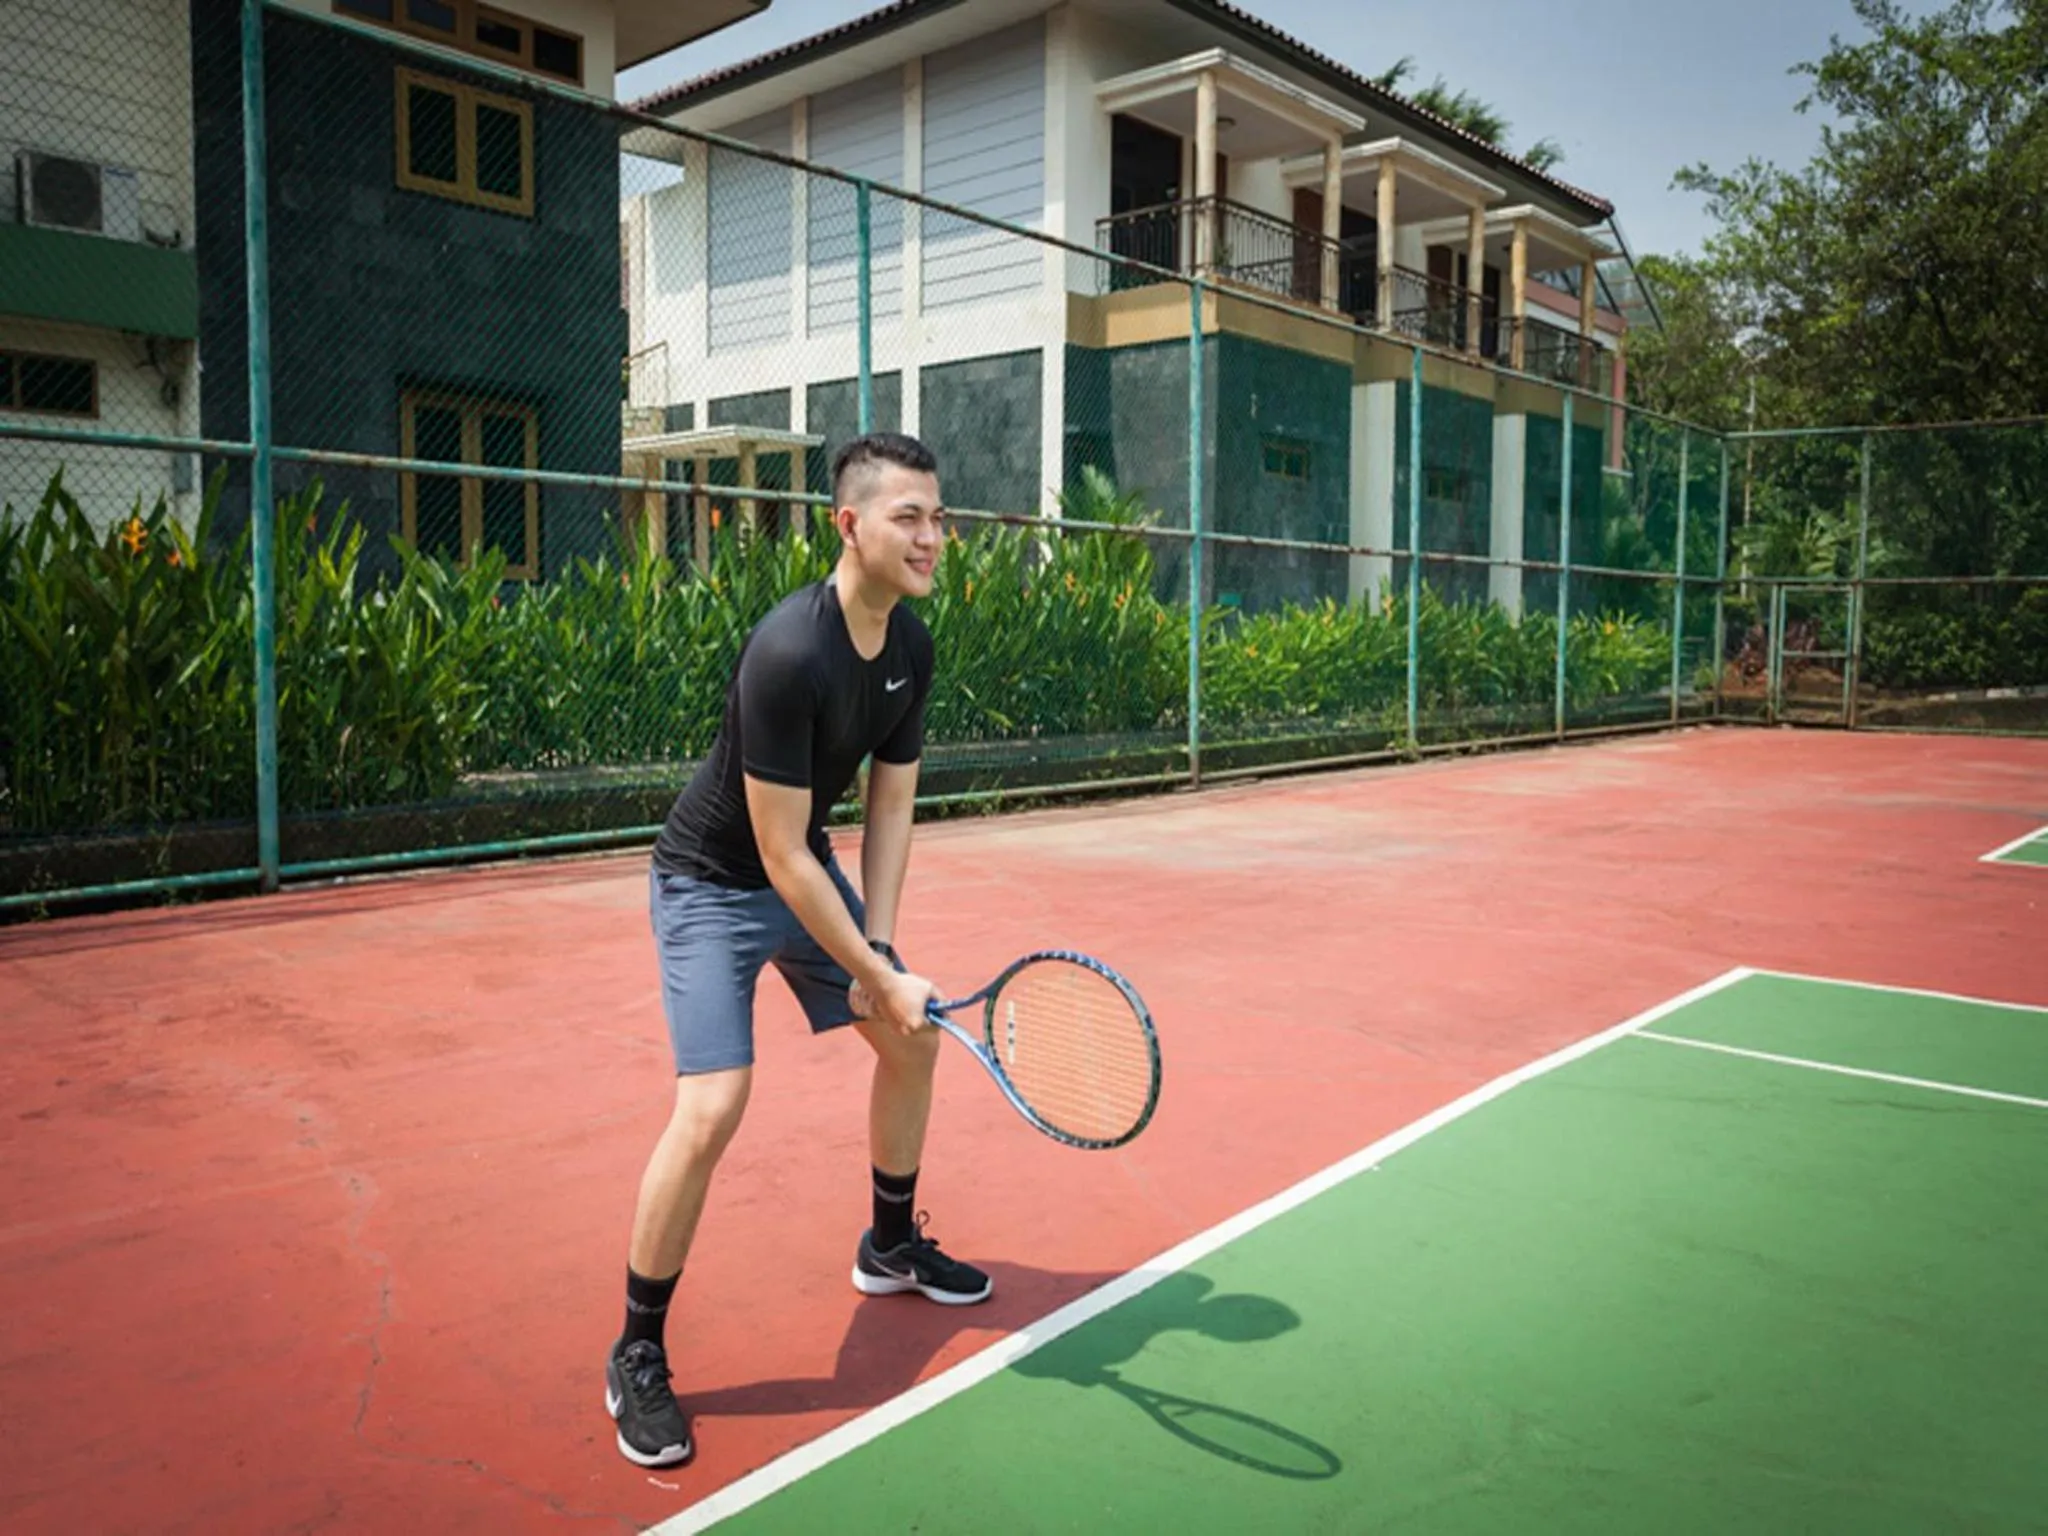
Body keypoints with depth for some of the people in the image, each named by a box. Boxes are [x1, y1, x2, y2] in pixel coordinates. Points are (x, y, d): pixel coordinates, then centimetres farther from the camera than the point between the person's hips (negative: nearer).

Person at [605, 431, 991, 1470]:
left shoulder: (911, 647, -6)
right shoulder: (789, 655, -32)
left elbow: (889, 808, 0)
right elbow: (780, 853, -29)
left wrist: (881, 949, -11)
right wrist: (879, 979, -24)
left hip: (811, 873, 8)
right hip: (713, 885, -8)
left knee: (913, 1039, 13)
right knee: (712, 1110, -18)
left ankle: (890, 1246, 37)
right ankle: (637, 1357, 4)